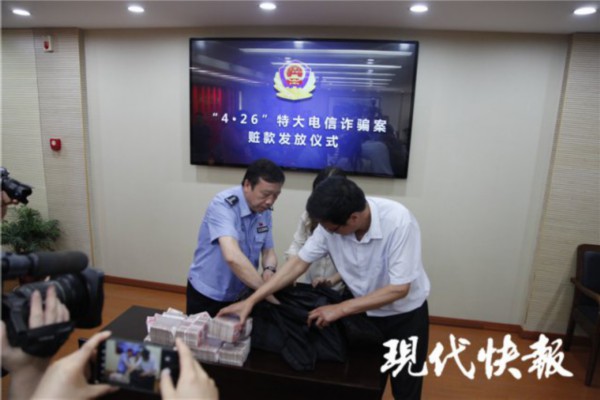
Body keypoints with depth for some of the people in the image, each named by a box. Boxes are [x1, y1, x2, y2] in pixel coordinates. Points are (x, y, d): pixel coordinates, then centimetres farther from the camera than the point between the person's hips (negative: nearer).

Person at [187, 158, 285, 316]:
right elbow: (232, 256, -39)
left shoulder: (264, 212, -5)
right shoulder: (222, 205, -26)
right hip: (207, 295, -5)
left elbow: (269, 251, 3)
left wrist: (269, 269, -19)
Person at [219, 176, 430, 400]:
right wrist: (251, 301, -18)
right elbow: (299, 262, -14)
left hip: (406, 314, -3)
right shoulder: (332, 223, -20)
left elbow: (399, 288, -30)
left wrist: (341, 309, -30)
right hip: (366, 311, 3)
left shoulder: (398, 221, -33)